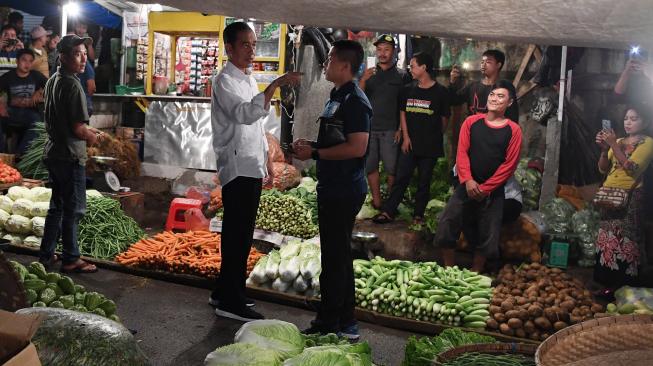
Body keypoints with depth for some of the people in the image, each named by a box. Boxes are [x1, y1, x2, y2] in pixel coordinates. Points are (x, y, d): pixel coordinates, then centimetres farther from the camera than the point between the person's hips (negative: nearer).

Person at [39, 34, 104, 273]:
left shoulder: (52, 82, 10)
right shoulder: (72, 85, -18)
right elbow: (78, 129, -21)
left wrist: (88, 130, 13)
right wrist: (93, 137, -1)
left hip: (53, 153, 9)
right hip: (70, 157, -9)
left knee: (57, 206, 18)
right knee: (74, 209, 3)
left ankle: (46, 255, 27)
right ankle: (70, 260, 14)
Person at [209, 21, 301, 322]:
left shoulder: (249, 80, 18)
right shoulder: (225, 81, -12)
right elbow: (245, 114, -31)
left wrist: (266, 158, 21)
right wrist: (275, 85, -37)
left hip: (252, 167, 9)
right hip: (237, 168, -9)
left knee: (241, 234, 13)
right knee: (237, 234, -5)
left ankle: (224, 292, 24)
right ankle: (230, 301, 3)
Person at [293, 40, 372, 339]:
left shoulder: (355, 101, -15)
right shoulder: (336, 96, 16)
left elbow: (357, 147, -24)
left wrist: (314, 153, -18)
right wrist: (309, 145, 8)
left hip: (345, 191, -10)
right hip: (332, 187, 10)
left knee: (335, 257, -2)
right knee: (338, 256, 16)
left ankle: (329, 324, 9)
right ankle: (344, 324, 27)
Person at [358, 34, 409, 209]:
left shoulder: (401, 75, 5)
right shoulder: (369, 73, 11)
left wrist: (401, 129, -8)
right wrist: (363, 80, -14)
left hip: (390, 129, -2)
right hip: (369, 127, 3)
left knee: (391, 168, -3)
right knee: (370, 166, 3)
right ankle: (376, 201, 9)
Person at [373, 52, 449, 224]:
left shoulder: (440, 91, -4)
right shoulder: (410, 90, 8)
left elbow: (444, 119, 2)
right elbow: (403, 112, 10)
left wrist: (435, 137, 6)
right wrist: (406, 136, 1)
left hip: (430, 146, -3)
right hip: (410, 144, 3)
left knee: (424, 181, 6)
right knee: (401, 178, 2)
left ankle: (418, 215, 16)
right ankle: (388, 212, 5)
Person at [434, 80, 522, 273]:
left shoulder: (513, 130, -3)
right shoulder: (471, 122, 3)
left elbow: (509, 164, -7)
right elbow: (462, 152, -3)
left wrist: (486, 187, -11)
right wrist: (468, 180, -15)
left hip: (493, 192, -1)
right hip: (466, 186, 1)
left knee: (487, 237, 5)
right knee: (445, 229, -4)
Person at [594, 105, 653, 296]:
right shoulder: (618, 141, 17)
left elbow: (632, 169, -15)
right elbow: (603, 169, 12)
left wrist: (614, 145, -17)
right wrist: (604, 149, -5)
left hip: (629, 198, -6)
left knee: (623, 241, -8)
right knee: (607, 239, 6)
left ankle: (622, 286, -3)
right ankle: (608, 282, 12)